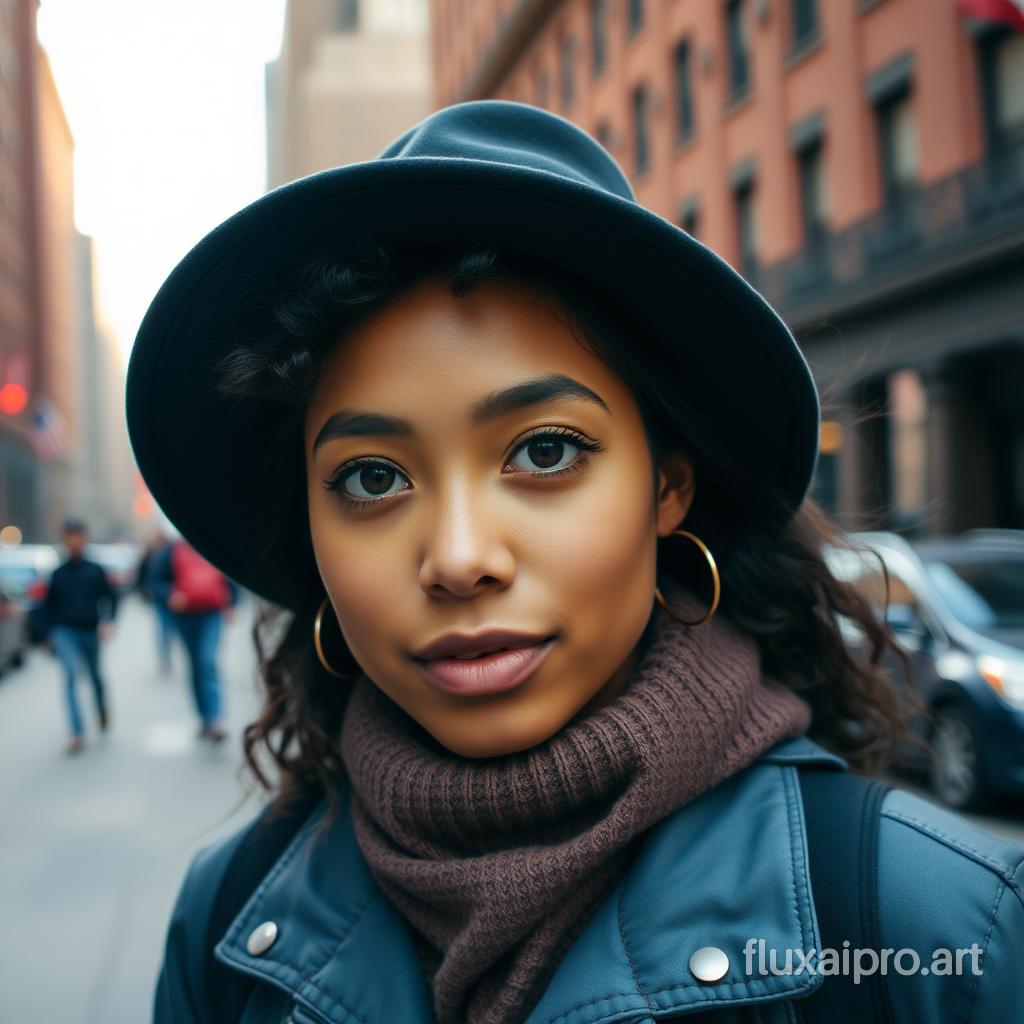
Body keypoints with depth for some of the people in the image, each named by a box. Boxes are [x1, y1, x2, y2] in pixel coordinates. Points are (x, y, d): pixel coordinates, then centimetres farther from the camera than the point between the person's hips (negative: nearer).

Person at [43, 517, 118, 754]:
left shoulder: (95, 570, 0)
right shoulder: (58, 573, 3)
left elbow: (110, 596, 4)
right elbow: (48, 605, 11)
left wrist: (108, 621, -9)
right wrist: (50, 634, 8)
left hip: (90, 631, 1)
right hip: (64, 631, 0)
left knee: (95, 675, 13)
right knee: (70, 673, -18)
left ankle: (103, 710, 46)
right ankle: (77, 733, -19)